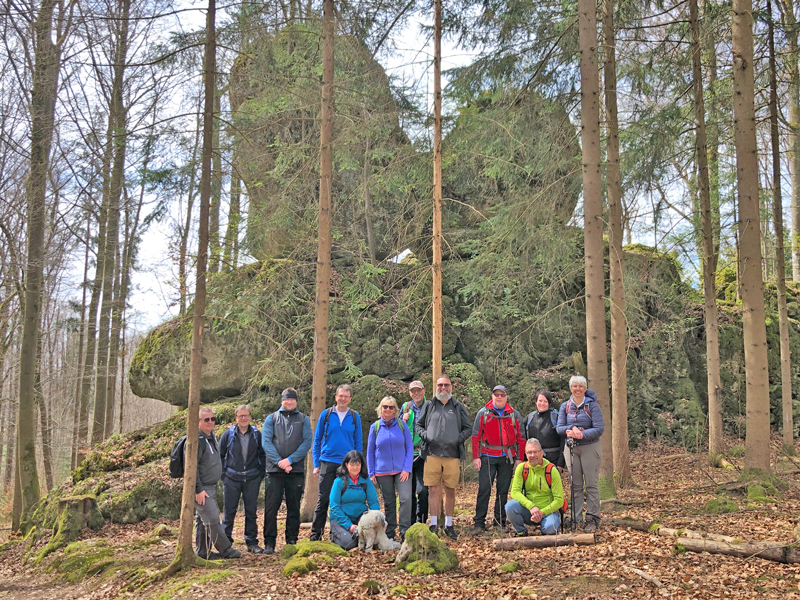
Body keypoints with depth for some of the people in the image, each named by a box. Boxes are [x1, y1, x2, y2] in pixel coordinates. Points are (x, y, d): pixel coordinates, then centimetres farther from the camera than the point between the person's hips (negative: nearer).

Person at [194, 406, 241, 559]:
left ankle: (203, 552, 21)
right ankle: (226, 549, -1)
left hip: (211, 487, 9)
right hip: (201, 489, -9)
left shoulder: (212, 436, 12)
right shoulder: (196, 439, -19)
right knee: (212, 520, -6)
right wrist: (198, 489, -22)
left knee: (203, 520, 14)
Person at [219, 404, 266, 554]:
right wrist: (223, 474, 1)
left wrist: (261, 474, 4)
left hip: (252, 479, 1)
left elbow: (262, 455, 12)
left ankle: (252, 542, 16)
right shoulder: (228, 434, 1)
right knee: (229, 512, 2)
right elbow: (220, 456, 8)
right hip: (232, 479, -1)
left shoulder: (256, 434, 4)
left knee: (251, 512, 7)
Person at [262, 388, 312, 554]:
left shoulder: (303, 419, 11)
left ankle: (292, 541, 14)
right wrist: (279, 461, -14)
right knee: (271, 507, -2)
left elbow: (307, 442, -1)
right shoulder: (271, 418, 10)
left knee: (294, 508, 6)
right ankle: (269, 542, 4)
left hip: (296, 470, 1)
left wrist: (290, 460, -13)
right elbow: (266, 441, -1)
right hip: (274, 469, 0)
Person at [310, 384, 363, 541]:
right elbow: (317, 440, 8)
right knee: (323, 499, -3)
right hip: (328, 463, -1)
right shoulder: (326, 414, 4)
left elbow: (359, 442, 9)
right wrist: (316, 464, 2)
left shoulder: (355, 417, 7)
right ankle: (315, 535, 4)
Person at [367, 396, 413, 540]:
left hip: (401, 470, -1)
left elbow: (409, 447, 2)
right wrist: (371, 473, 3)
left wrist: (407, 469, -7)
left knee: (406, 498, -14)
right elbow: (370, 451, 8)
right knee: (389, 503, 8)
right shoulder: (375, 427, 4)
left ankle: (405, 532, -7)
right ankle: (390, 534, 18)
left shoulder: (402, 424, 2)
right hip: (383, 472, 1)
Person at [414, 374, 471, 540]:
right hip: (432, 453, 0)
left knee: (450, 490, 5)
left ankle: (449, 525, 16)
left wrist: (458, 439, -6)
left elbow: (468, 429, 12)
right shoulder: (429, 406, 13)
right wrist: (425, 435, -4)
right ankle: (434, 524, 6)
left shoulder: (459, 407, 12)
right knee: (433, 489, -2)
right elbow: (417, 425, 15)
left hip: (452, 454, 0)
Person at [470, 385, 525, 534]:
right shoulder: (483, 413, 4)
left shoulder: (514, 415, 8)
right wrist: (475, 457, -2)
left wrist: (519, 458, 4)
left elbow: (521, 438, 10)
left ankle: (500, 523, 13)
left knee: (503, 492, 6)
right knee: (484, 490, -5)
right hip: (487, 457, -2)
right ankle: (479, 523, -1)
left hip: (507, 458, 2)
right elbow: (476, 436, 4)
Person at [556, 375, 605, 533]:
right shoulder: (565, 406, 9)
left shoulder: (592, 405, -2)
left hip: (590, 447, -3)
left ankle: (592, 519, 3)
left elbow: (599, 428, -9)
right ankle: (576, 518, 10)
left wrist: (582, 434, -22)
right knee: (575, 485, 5)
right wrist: (571, 429, -18)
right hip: (572, 448, 3)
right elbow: (559, 427, 2)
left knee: (591, 484, -2)